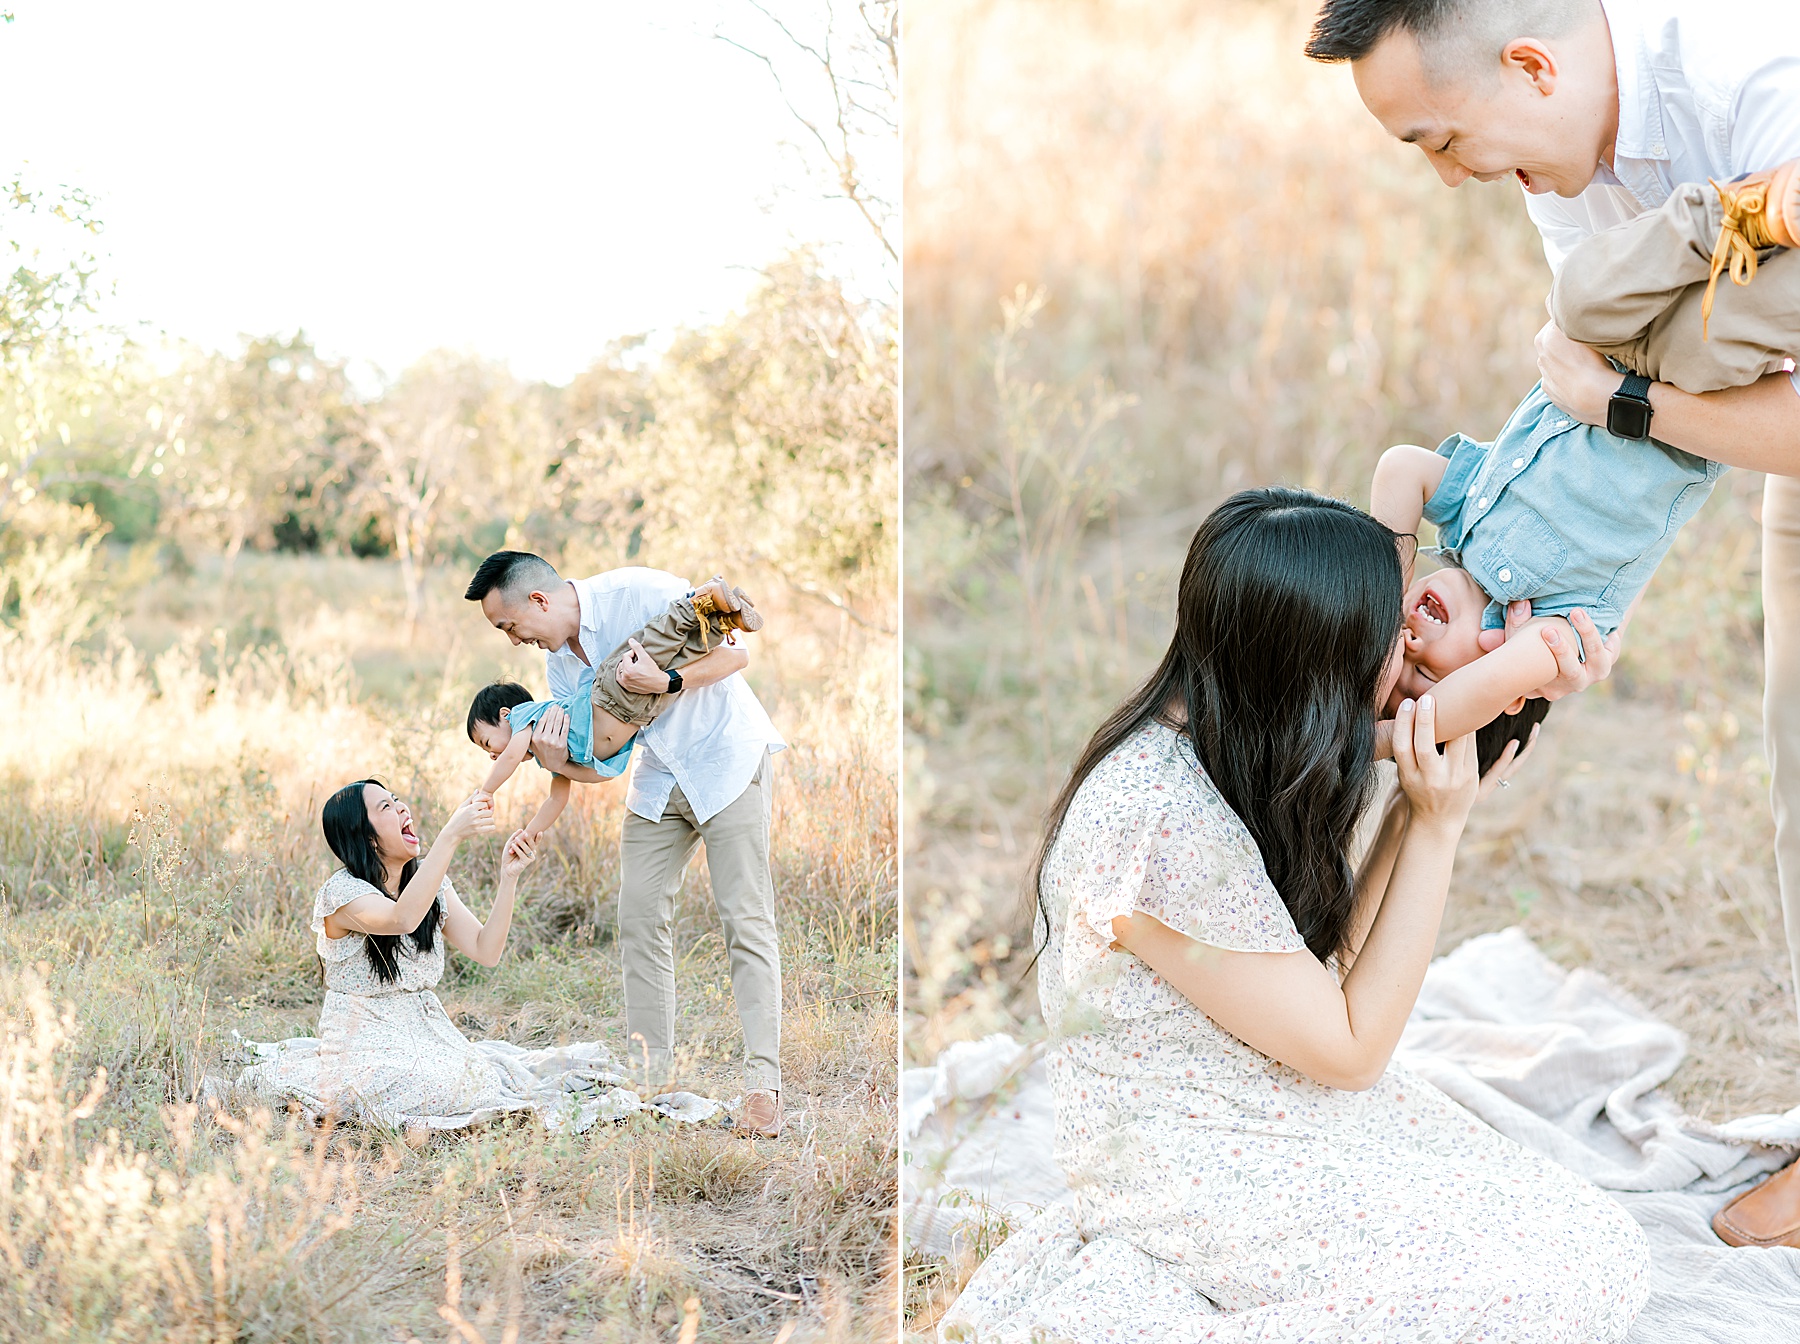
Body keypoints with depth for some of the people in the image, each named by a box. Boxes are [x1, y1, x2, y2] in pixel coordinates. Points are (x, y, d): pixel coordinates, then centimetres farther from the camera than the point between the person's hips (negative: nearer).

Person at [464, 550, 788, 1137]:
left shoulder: (639, 592, -19)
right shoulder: (558, 661, 4)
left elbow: (735, 652, -19)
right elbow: (600, 765, 3)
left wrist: (667, 682, -33)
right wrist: (556, 761, -19)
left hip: (726, 759, -8)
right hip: (657, 777, 8)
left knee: (745, 920, -10)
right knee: (640, 918, 3)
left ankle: (763, 1087, -12)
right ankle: (650, 1077, 10)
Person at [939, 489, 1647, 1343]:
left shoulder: (1199, 746, -2)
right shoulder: (1169, 824, -30)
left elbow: (1324, 968, 2)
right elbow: (1351, 1046, -19)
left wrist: (1416, 810, -5)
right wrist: (1437, 827, -18)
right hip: (1198, 1169, -9)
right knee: (1590, 1272, -8)